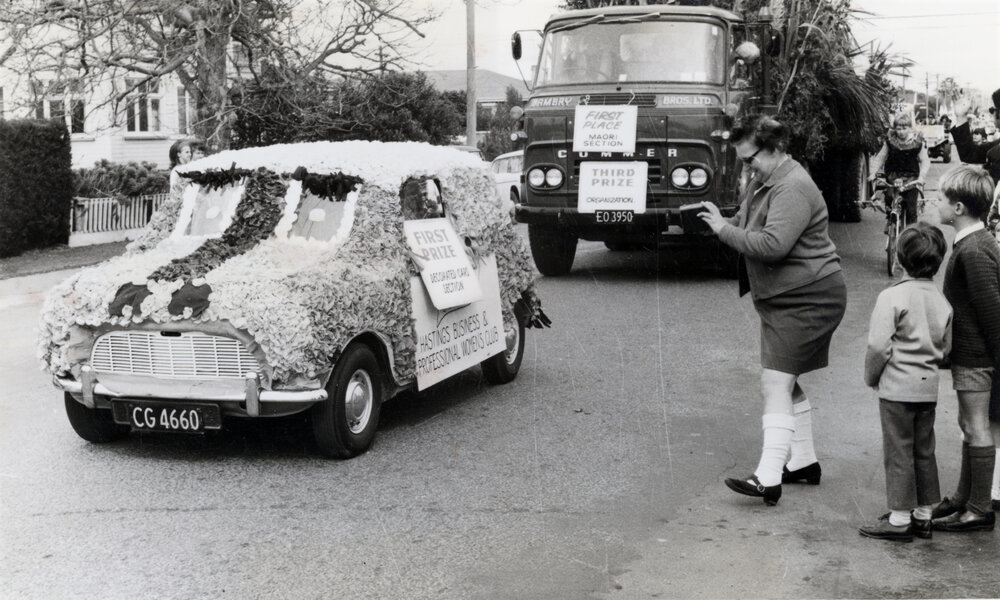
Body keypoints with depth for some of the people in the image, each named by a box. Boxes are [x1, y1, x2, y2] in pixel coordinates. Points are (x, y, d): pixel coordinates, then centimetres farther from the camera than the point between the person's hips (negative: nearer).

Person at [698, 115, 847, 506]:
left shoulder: (793, 188, -20)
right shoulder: (762, 181, 12)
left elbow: (772, 244, -30)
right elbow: (748, 225, 20)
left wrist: (723, 229, -21)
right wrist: (719, 221, -1)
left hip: (806, 300, -11)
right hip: (781, 298, 11)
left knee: (776, 383, -15)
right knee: (785, 382, 17)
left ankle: (768, 478, -16)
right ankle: (803, 462, 29)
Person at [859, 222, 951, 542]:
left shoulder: (892, 296, -15)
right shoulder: (942, 301, 5)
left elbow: (878, 347, -17)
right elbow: (945, 349, 11)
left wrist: (871, 378, -2)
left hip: (897, 387, -6)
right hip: (928, 387, 6)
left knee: (899, 452, 1)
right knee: (924, 451, 14)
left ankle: (899, 519, 6)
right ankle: (924, 515, 22)